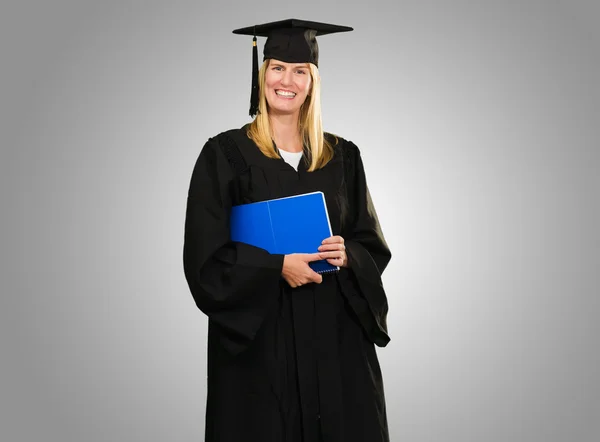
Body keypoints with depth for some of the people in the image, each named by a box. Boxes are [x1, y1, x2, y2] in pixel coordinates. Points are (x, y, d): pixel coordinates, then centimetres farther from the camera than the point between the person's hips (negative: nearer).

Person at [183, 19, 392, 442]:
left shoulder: (342, 156, 8)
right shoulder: (225, 154, -2)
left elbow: (374, 247, 10)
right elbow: (205, 256, -7)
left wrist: (346, 256, -12)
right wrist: (277, 266, -18)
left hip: (335, 334, 3)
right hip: (257, 338, -3)